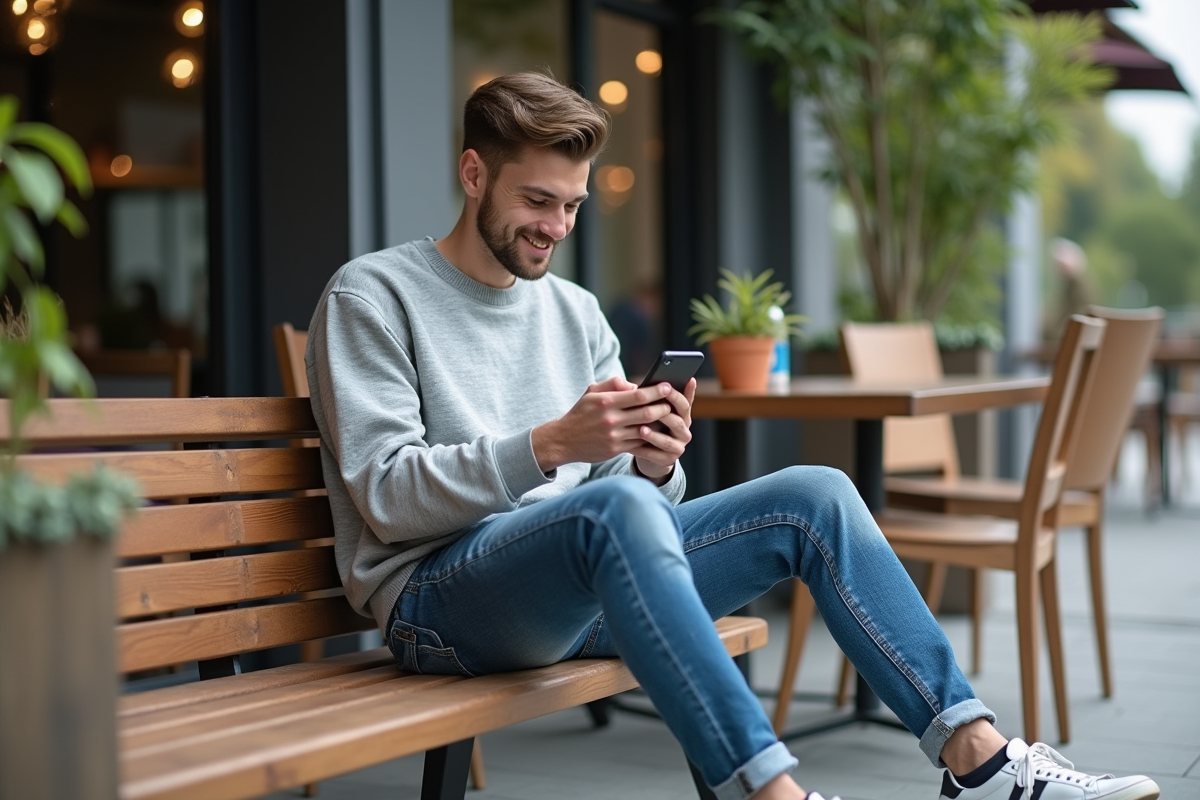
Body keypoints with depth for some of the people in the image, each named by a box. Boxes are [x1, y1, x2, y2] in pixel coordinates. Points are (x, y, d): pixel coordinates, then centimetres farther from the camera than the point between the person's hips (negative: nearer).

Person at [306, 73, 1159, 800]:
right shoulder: (372, 297, -1)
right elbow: (384, 495, -13)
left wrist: (655, 464, -11)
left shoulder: (575, 312, 18)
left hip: (587, 587, 7)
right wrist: (548, 447, -26)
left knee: (815, 496, -8)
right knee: (614, 508, -38)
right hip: (436, 598, -6)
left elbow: (641, 495, 14)